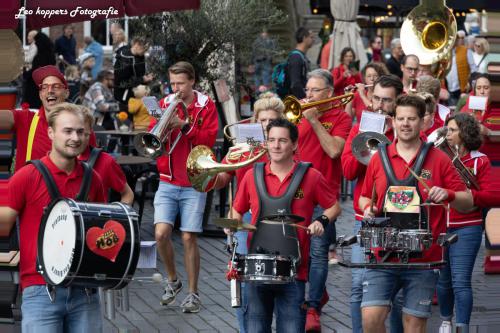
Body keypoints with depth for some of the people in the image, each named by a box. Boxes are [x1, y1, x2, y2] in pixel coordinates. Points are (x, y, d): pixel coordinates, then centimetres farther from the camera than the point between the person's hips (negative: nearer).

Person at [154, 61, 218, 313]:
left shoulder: (206, 106, 1)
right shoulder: (165, 104, 8)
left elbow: (208, 139, -10)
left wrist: (184, 125, -21)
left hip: (194, 183, -2)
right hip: (168, 182, 2)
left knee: (189, 238, -5)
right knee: (161, 233, -11)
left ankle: (193, 293, 6)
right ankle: (172, 280, 13)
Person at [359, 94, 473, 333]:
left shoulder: (438, 159, 2)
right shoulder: (379, 158, 8)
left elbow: (467, 203, 3)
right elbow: (365, 197, 20)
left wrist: (448, 194, -17)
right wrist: (367, 209, -3)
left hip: (423, 258, -1)